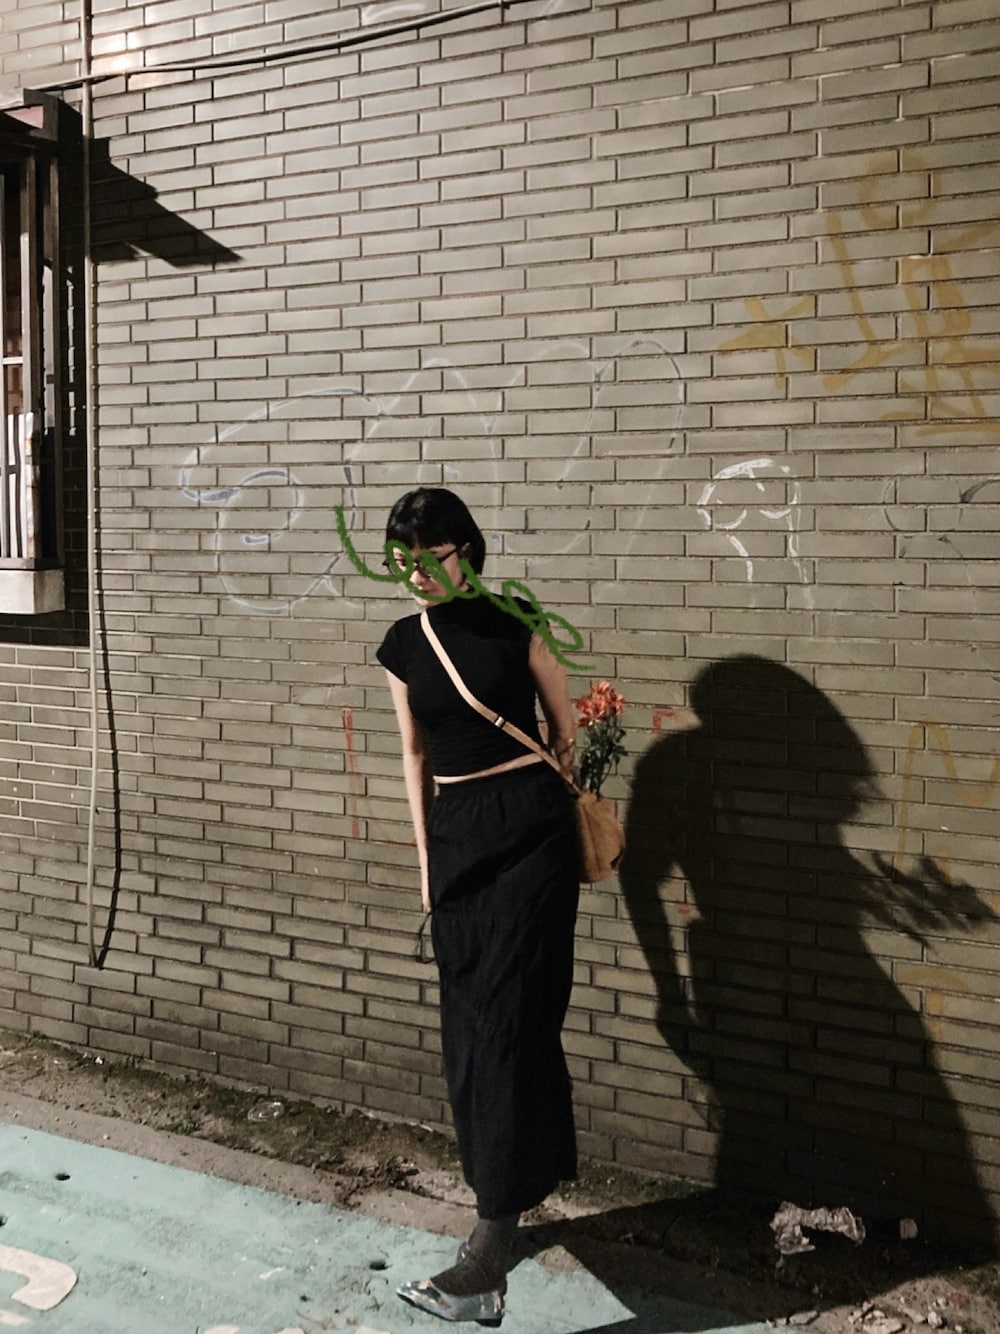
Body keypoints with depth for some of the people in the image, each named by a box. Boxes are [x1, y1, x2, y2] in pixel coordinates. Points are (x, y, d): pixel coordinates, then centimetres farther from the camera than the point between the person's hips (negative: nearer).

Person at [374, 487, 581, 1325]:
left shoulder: (511, 624, -6)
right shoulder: (403, 644, 7)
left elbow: (565, 730, 4)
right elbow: (415, 755, 14)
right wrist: (427, 855, 12)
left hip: (529, 829, -5)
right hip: (456, 836, 6)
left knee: (506, 1020, -8)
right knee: (468, 1024, 11)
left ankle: (487, 1266, -6)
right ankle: (522, 1178, 33)